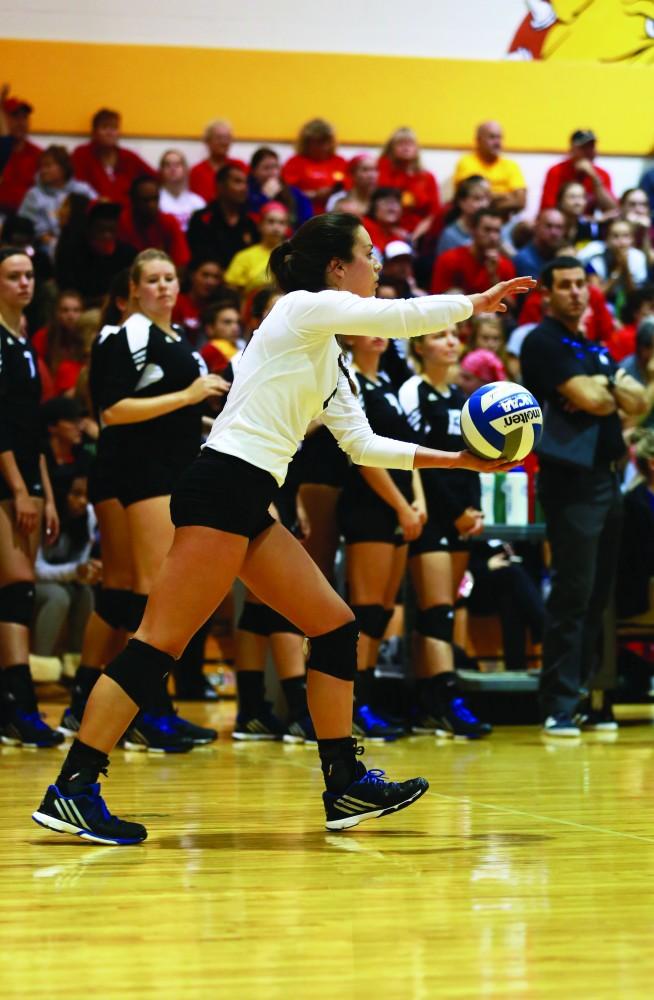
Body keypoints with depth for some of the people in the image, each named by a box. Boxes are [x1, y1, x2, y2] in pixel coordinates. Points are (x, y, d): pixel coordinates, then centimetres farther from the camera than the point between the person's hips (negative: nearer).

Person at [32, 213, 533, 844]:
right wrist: (477, 302, 6)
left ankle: (345, 788, 15)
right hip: (222, 487, -10)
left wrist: (454, 459, 17)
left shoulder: (328, 356, 22)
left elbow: (363, 444, 21)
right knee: (160, 644, -13)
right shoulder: (305, 307, -4)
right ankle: (71, 790, -12)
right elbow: (405, 317, -11)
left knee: (335, 627, 9)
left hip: (251, 505, 10)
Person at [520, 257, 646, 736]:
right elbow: (587, 398, -15)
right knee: (572, 596, -10)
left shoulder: (594, 349, 20)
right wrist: (615, 388, 5)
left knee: (599, 596, 9)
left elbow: (638, 402, 12)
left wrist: (607, 383, -7)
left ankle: (591, 697, 15)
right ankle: (559, 707, -7)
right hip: (571, 480, -8)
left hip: (606, 477, 8)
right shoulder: (543, 342, -5)